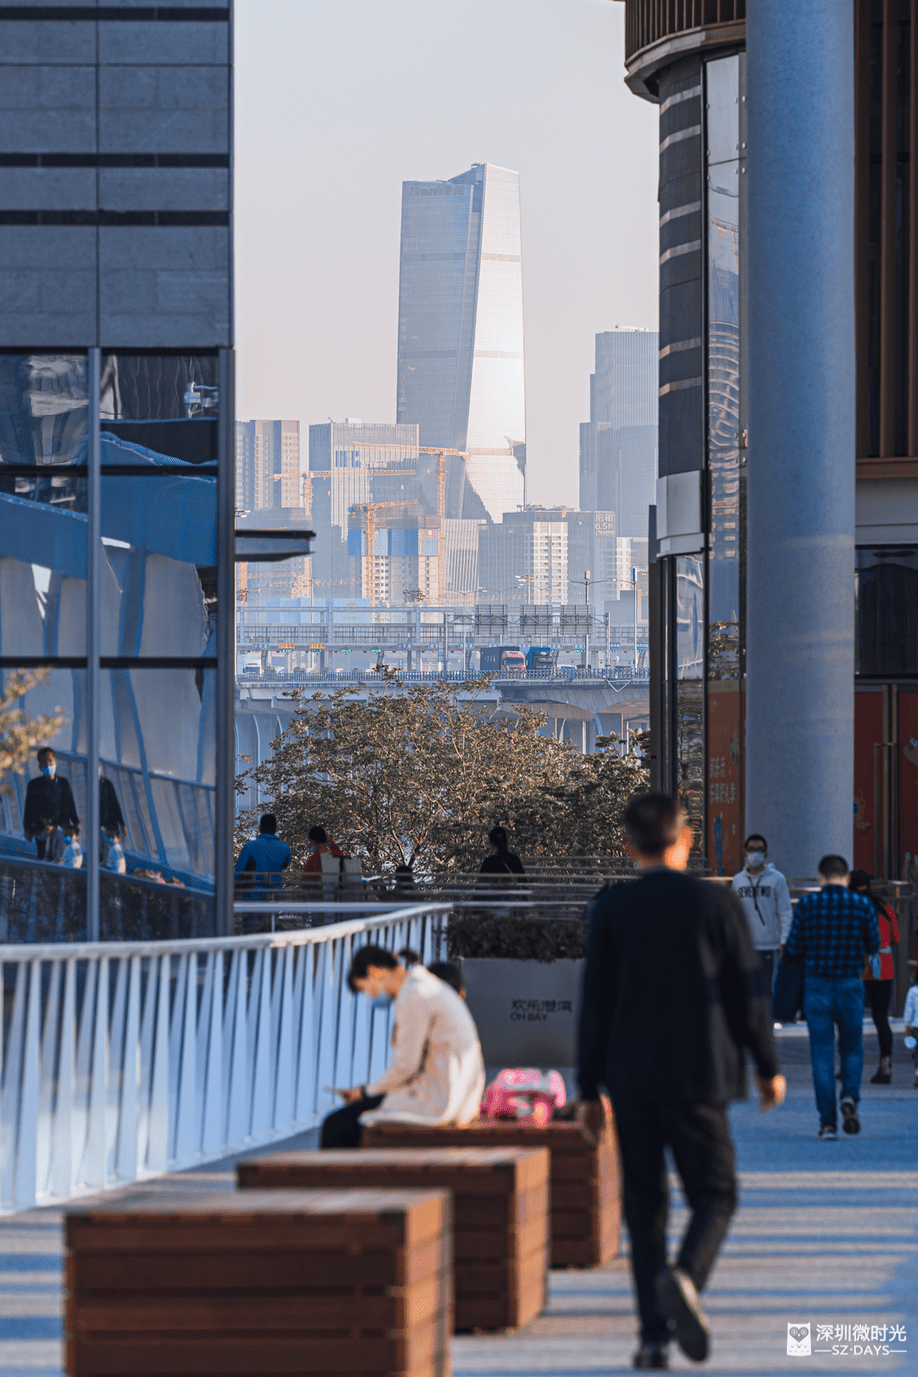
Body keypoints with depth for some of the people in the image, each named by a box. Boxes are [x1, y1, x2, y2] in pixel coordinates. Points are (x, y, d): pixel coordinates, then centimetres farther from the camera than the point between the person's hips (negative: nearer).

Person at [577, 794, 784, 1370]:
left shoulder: (611, 909, 0)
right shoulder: (717, 903, -4)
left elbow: (596, 1003, 1)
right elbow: (748, 992, -1)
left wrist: (591, 1090, 7)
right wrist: (768, 1066, 11)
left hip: (630, 1080, 2)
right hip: (696, 1079, -2)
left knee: (645, 1204, 9)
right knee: (715, 1196, 7)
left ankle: (655, 1337, 3)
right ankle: (684, 1276, -23)